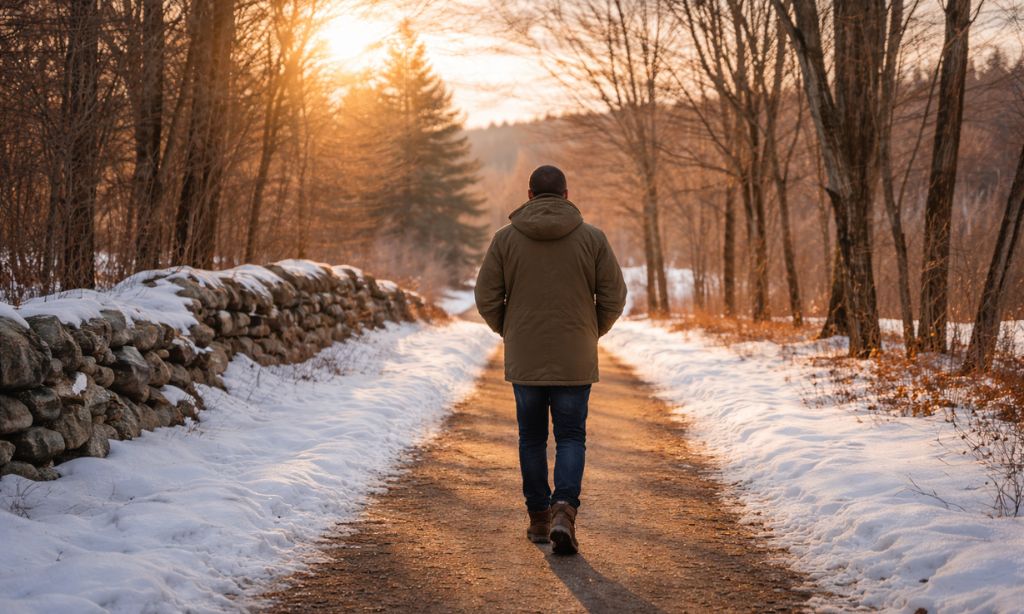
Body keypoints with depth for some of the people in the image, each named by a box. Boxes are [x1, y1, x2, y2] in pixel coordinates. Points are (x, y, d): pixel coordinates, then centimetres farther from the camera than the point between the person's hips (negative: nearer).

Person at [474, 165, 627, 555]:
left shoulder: (506, 238, -2)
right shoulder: (592, 238, -2)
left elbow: (487, 298, -2)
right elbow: (614, 296, -2)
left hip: (524, 358, 1)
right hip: (575, 361, -1)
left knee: (532, 438, 14)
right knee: (571, 438, 6)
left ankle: (539, 520, 20)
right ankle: (564, 511, -15)